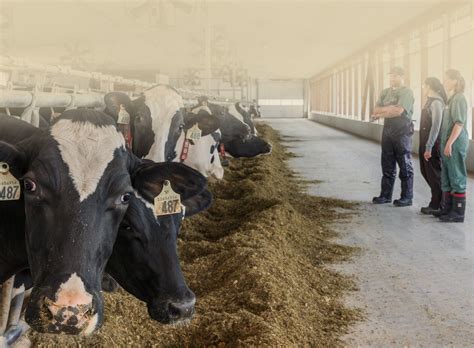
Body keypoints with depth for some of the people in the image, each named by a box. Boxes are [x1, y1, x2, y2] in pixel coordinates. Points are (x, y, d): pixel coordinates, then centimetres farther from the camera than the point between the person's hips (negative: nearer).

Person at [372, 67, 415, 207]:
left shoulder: (407, 92, -6)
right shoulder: (385, 92, 14)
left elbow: (398, 111, -18)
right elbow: (376, 110, 6)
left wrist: (381, 114, -7)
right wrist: (389, 108, -12)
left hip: (402, 132, -6)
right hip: (387, 131, 6)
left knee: (405, 166, 0)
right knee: (387, 166, 9)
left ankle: (407, 197, 5)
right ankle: (385, 195, 16)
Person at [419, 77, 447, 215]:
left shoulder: (436, 102, -16)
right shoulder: (431, 101, 12)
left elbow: (436, 126, -21)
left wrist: (429, 147, -22)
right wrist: (425, 146, 12)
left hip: (432, 144, -9)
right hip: (425, 143, 9)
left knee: (434, 174, 2)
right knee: (425, 171, 17)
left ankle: (436, 205, 14)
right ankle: (439, 199, 28)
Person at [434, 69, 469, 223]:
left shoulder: (459, 98, -12)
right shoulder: (452, 98, 16)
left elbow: (459, 123, -19)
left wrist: (450, 143, -21)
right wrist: (446, 144, 16)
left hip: (456, 144, -9)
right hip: (448, 144, 9)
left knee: (457, 179, -4)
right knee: (446, 179, 14)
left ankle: (458, 213, 2)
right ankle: (448, 209, 22)